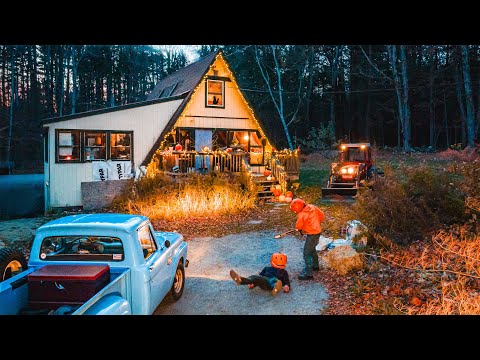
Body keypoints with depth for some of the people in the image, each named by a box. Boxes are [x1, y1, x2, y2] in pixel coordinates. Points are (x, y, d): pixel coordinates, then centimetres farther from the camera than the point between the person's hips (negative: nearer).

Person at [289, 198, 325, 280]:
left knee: (307, 253, -4)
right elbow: (322, 216, 8)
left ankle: (308, 273, -5)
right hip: (318, 231, 9)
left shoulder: (301, 215, -20)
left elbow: (298, 227, -8)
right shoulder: (312, 207, -1)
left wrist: (301, 230, 13)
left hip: (312, 234, -9)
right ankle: (315, 266, 43)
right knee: (312, 249, 27)